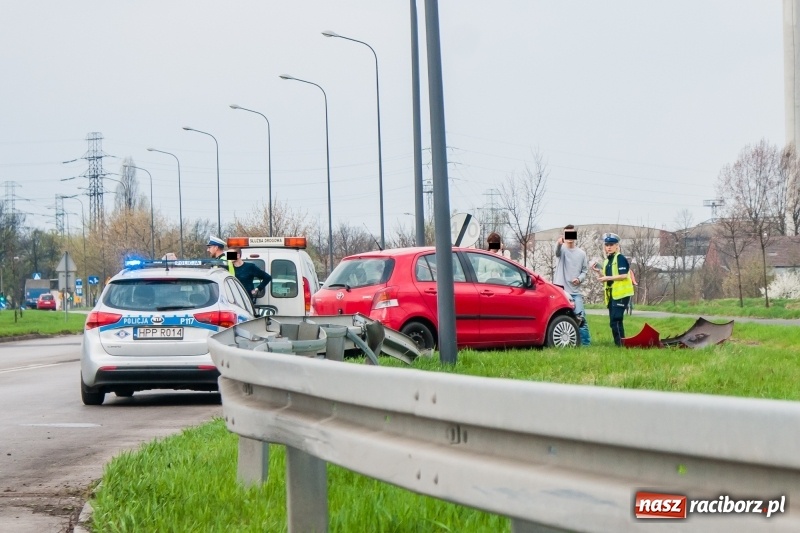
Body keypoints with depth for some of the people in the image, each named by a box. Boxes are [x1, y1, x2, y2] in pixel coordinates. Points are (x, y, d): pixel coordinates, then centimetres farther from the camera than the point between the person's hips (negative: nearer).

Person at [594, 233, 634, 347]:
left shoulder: (620, 258, -8)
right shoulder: (606, 261, 18)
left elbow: (624, 275, -18)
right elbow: (605, 278, 21)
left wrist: (607, 278, -18)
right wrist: (599, 272, 3)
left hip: (621, 294, -9)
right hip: (611, 294, 9)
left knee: (615, 320, -16)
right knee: (614, 321, 9)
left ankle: (621, 344, -16)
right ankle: (618, 344, 13)